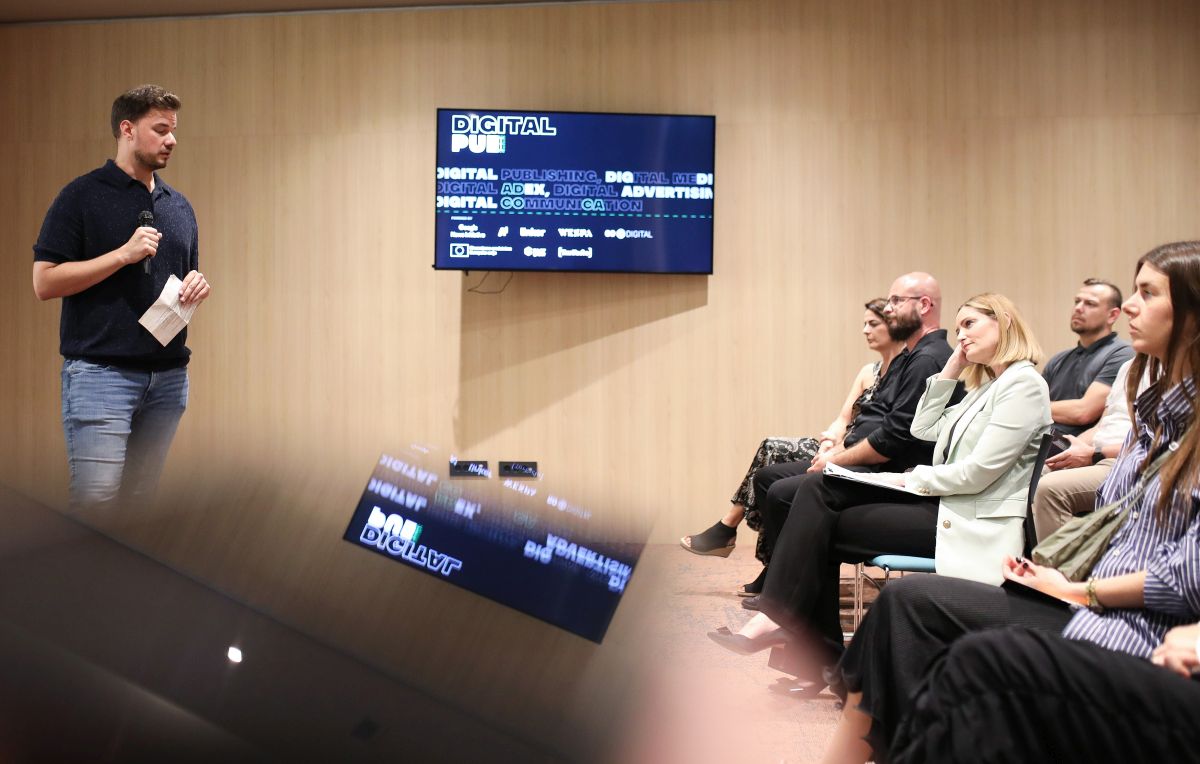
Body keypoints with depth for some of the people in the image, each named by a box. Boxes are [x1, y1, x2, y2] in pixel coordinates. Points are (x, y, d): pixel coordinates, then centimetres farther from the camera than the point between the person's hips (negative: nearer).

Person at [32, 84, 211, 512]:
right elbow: (44, 282, -7)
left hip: (169, 375, 6)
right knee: (95, 498, -11)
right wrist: (124, 254, -15)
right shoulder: (83, 196, -1)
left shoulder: (180, 206, 16)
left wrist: (197, 287, 2)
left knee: (140, 496, 10)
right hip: (101, 372, -5)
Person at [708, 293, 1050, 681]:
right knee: (823, 491, -7)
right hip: (944, 503, 9)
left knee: (828, 527, -12)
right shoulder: (987, 385, 19)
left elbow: (978, 472, -18)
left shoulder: (1024, 383, -10)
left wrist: (908, 479, -8)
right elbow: (923, 430, 20)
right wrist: (948, 373, 13)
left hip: (974, 525, -9)